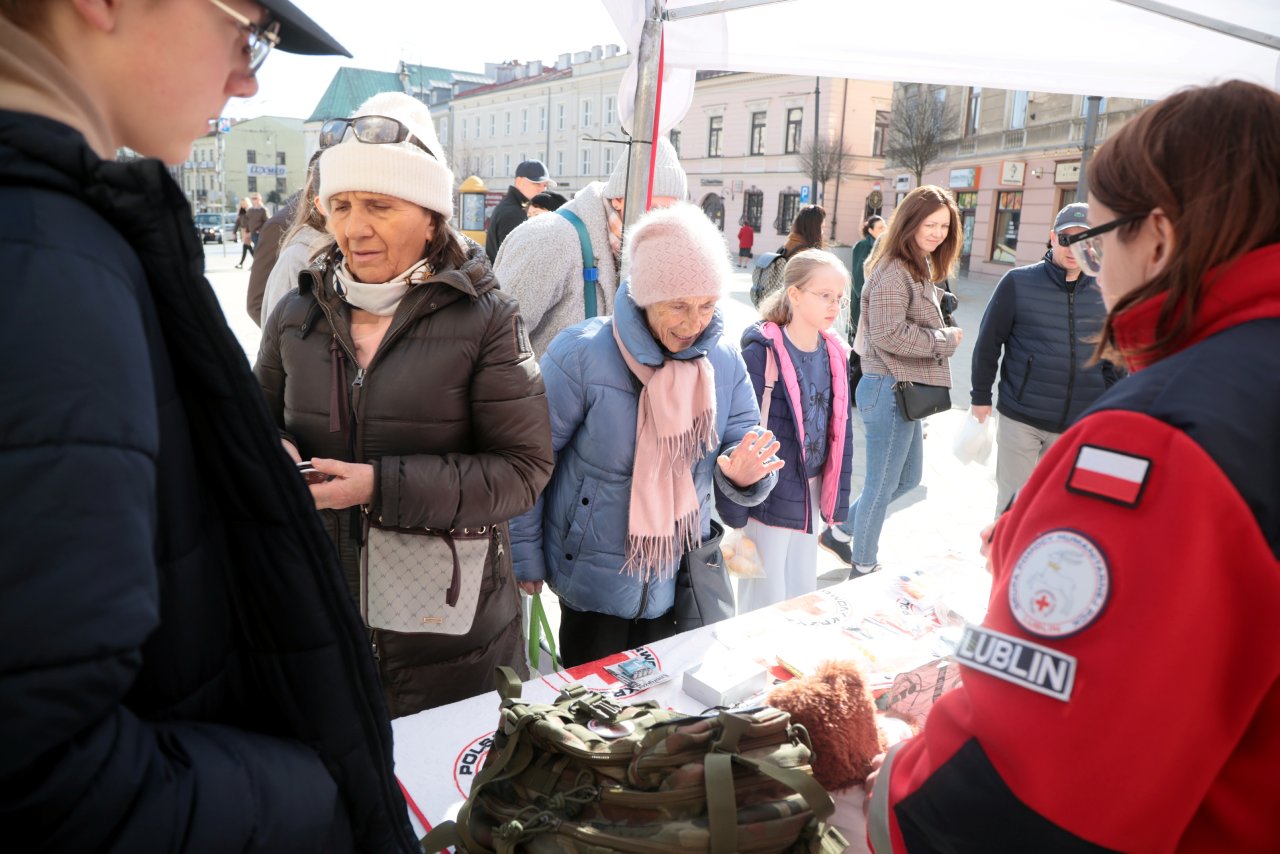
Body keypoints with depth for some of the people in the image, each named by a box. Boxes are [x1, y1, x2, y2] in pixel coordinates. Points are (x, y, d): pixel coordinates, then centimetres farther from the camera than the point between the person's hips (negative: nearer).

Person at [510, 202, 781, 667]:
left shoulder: (725, 362, -6)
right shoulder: (581, 355, -22)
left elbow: (743, 446, -4)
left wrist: (744, 474, -28)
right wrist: (526, 556, -11)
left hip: (678, 580, 5)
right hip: (594, 581, -4)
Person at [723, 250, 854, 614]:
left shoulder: (835, 354, 3)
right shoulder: (763, 352, -17)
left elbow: (840, 429, 10)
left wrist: (837, 497, 12)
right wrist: (735, 508, -15)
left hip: (811, 494, 6)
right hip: (770, 497, -6)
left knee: (803, 595, 19)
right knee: (765, 598, 7)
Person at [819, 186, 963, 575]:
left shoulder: (920, 269, 14)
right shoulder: (893, 272, -18)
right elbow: (889, 334, -25)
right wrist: (947, 339, -15)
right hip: (890, 389, -10)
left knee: (908, 477, 21)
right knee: (883, 483, 4)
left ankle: (840, 532, 33)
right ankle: (864, 568, 22)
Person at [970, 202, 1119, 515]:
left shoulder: (1104, 294, 3)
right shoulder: (1019, 282, -5)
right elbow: (988, 342, -2)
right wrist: (981, 397, -1)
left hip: (1078, 425, 3)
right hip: (1020, 418, -2)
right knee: (1013, 500, 7)